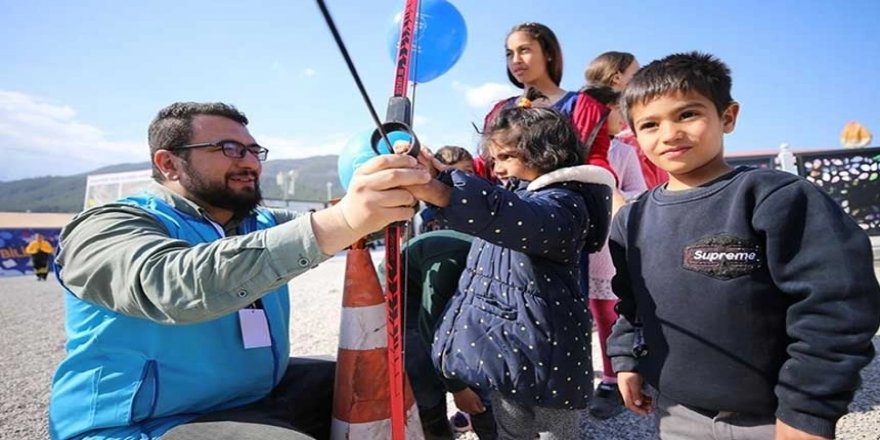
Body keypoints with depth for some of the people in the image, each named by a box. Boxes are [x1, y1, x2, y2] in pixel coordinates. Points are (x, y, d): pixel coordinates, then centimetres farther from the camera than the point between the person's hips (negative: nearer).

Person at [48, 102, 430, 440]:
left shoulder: (262, 224, 8)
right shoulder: (109, 226, -14)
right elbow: (175, 284, -34)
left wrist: (402, 187, -19)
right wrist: (339, 222, -45)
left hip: (260, 399, 7)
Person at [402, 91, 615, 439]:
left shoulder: (563, 204, -18)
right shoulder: (509, 194, 12)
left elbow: (517, 220, -39)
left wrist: (438, 192, -53)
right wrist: (439, 176, 1)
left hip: (543, 353, -8)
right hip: (502, 345, 8)